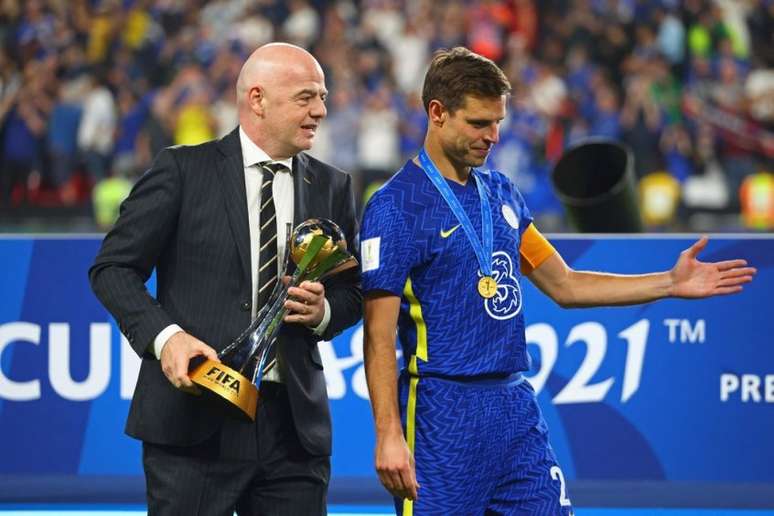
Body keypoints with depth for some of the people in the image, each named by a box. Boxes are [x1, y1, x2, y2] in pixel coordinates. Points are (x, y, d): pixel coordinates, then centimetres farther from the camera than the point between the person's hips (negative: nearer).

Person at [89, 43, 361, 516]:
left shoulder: (332, 187, 12)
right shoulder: (184, 171, 0)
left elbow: (353, 293, 20)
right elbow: (113, 269, 0)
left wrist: (323, 312, -3)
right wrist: (164, 335, -16)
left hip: (294, 424, 4)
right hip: (195, 421, -4)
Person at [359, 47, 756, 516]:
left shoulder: (501, 193, 13)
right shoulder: (395, 206, -9)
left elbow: (563, 285, 21)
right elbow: (380, 335, -13)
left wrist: (671, 283, 14)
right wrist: (388, 436, -20)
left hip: (517, 407, 7)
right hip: (442, 417, -7)